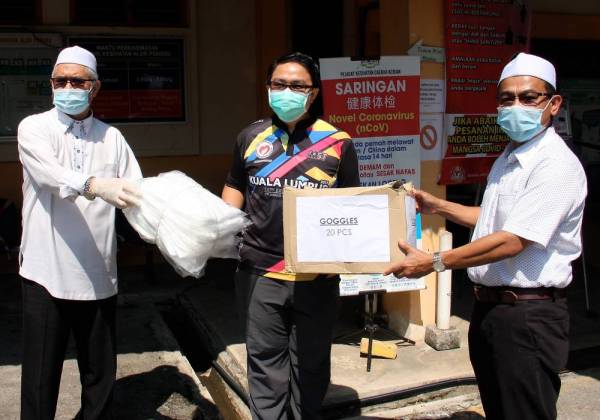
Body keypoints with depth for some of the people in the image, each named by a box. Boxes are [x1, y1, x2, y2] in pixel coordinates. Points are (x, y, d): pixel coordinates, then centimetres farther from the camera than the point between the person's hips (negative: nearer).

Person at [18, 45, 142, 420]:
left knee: (101, 375, 14)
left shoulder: (112, 137, 7)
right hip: (47, 275, -2)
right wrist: (95, 185, -40)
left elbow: (137, 194, 1)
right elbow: (52, 175, -21)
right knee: (41, 376, 8)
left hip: (99, 276, 3)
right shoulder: (34, 128, -1)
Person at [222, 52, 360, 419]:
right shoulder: (251, 137, 5)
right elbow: (235, 188, 15)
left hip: (318, 276, -1)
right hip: (260, 273, 1)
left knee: (311, 364, 15)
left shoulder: (338, 141, -1)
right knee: (265, 362, 13)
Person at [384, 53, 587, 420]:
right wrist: (439, 206, 22)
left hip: (528, 315, -9)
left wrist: (435, 262, -20)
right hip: (489, 307, 9)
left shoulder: (557, 165, -17)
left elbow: (513, 241, -23)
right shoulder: (508, 159, 12)